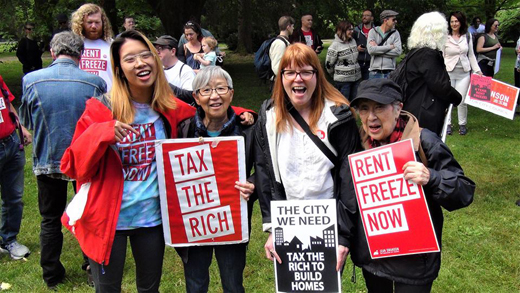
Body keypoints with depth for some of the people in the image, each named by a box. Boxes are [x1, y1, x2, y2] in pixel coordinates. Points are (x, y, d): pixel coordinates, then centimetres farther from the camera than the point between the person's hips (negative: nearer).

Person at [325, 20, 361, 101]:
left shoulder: (353, 41, 9)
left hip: (356, 78, 7)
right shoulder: (335, 45, -12)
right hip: (343, 80, -6)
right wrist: (336, 75, 5)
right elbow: (329, 64, -6)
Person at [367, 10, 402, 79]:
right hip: (375, 72, -1)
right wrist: (390, 47, -8)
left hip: (390, 72, 1)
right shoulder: (373, 32, 4)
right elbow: (371, 50, -12)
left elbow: (398, 51, -7)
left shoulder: (395, 33, 8)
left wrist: (378, 49, -9)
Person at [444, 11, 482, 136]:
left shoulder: (467, 36, 5)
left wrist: (477, 70, 7)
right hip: (449, 72, -2)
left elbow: (471, 55, 12)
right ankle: (447, 124, 16)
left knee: (462, 100, 2)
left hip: (464, 73, 2)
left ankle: (462, 124, 18)